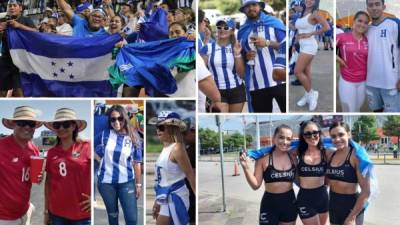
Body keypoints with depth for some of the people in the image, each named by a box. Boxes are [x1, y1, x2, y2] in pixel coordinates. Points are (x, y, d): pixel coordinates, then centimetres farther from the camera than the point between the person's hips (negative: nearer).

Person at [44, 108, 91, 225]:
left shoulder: (86, 147, -7)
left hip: (82, 213, -4)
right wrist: (46, 210, 11)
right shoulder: (52, 152, 5)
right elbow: (48, 182, 12)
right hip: (56, 213, 4)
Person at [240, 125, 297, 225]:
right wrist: (246, 168, -20)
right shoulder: (263, 158, -10)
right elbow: (255, 185, -7)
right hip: (269, 205, -3)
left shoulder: (293, 157, -1)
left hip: (290, 204, 3)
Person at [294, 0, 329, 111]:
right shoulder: (302, 13, 13)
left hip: (309, 46, -8)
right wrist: (297, 35, 6)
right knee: (305, 72, 11)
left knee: (298, 72, -10)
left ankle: (311, 93, 4)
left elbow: (326, 27, -21)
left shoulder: (315, 13, -11)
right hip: (303, 46, 8)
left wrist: (310, 34, -16)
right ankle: (308, 95, 20)